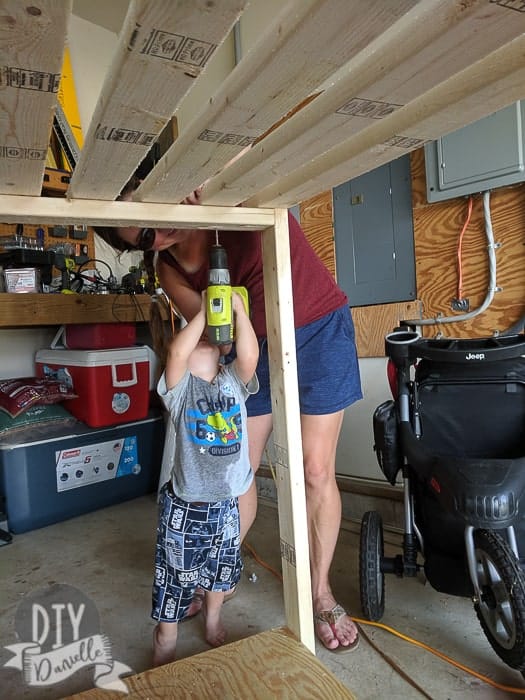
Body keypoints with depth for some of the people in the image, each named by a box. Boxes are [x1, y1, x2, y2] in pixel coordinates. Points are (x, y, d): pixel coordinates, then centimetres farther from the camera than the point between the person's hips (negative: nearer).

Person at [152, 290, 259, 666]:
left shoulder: (233, 381, -1)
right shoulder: (180, 387, -10)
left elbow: (250, 356, -20)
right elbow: (176, 352, -30)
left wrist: (239, 310, -24)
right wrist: (203, 312, -25)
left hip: (226, 501, 4)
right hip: (185, 504, -3)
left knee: (222, 567, 22)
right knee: (177, 571, 12)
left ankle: (213, 619, 49)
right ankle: (166, 637, 37)